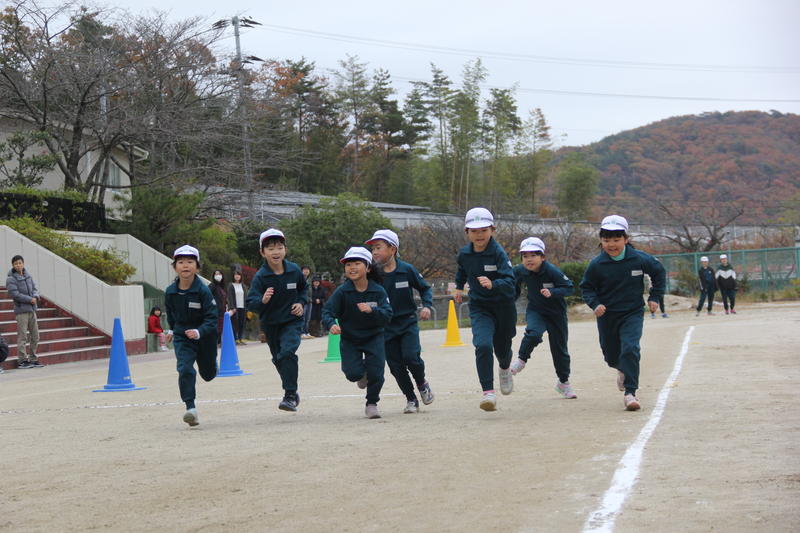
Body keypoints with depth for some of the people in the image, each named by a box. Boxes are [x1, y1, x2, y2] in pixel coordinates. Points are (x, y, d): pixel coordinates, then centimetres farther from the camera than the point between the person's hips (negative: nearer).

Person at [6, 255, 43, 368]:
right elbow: (15, 294, -15)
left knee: (35, 336, 9)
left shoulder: (28, 275, 11)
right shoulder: (11, 279, -8)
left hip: (32, 310, 7)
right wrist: (30, 299, -14)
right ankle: (22, 360, -1)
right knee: (22, 337, -5)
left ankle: (33, 359, 17)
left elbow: (34, 288, 12)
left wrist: (36, 297, -10)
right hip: (21, 311, -7)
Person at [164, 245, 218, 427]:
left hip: (204, 336, -1)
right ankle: (190, 408, -17)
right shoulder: (170, 292, -8)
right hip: (182, 337, 1)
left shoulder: (203, 291, -20)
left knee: (208, 374, 17)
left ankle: (207, 364, 54)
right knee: (185, 369, -19)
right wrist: (172, 330, 21)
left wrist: (199, 332, -37)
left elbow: (211, 318, -22)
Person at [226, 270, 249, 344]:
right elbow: (230, 297, -5)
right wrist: (232, 308, -15)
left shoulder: (243, 286, 13)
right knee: (235, 323, -7)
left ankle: (241, 338, 8)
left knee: (242, 323, 3)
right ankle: (235, 339, -5)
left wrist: (247, 307, 6)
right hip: (235, 308, -4)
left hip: (242, 307, 4)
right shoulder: (231, 286, 1)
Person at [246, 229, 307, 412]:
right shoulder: (260, 276, -15)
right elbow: (250, 303, -21)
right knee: (278, 359, 14)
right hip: (270, 323, 1)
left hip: (292, 321, -1)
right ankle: (292, 392, 37)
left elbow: (303, 287, 16)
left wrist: (301, 303, 0)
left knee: (287, 352, -23)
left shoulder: (294, 270, -7)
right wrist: (262, 301, -41)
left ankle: (290, 396, -21)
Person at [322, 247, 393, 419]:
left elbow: (387, 316, -20)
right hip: (349, 339, 0)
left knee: (376, 372, -8)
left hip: (374, 337, 0)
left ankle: (372, 404, 18)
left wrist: (372, 310, -39)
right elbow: (327, 311, -17)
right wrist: (331, 324, -38)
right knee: (353, 373, -15)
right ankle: (362, 374, 25)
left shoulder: (378, 291, -14)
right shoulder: (342, 291, -14)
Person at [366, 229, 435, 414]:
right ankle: (411, 400, 18)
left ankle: (422, 383, 13)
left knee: (411, 357, -18)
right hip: (386, 327, 2)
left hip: (408, 322, -2)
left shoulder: (407, 270, -8)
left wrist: (427, 305, -9)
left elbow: (425, 288, 5)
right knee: (395, 366, 2)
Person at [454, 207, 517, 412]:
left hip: (503, 307, -2)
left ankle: (505, 369, 55)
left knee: (502, 348, 17)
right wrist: (459, 286, 28)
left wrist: (493, 284, -49)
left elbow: (509, 280, -32)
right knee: (483, 345, -23)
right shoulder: (464, 254, -4)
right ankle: (488, 392, -23)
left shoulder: (499, 253, -20)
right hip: (479, 308, 2)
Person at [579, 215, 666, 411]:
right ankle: (622, 370, 51)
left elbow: (659, 273, 8)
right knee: (611, 354, 14)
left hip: (632, 313, -2)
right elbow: (586, 287, 0)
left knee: (630, 349, -21)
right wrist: (595, 304, -17)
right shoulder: (596, 265, -13)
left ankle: (630, 392, -16)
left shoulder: (639, 259, -11)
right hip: (607, 316, 2)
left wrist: (654, 297, 4)